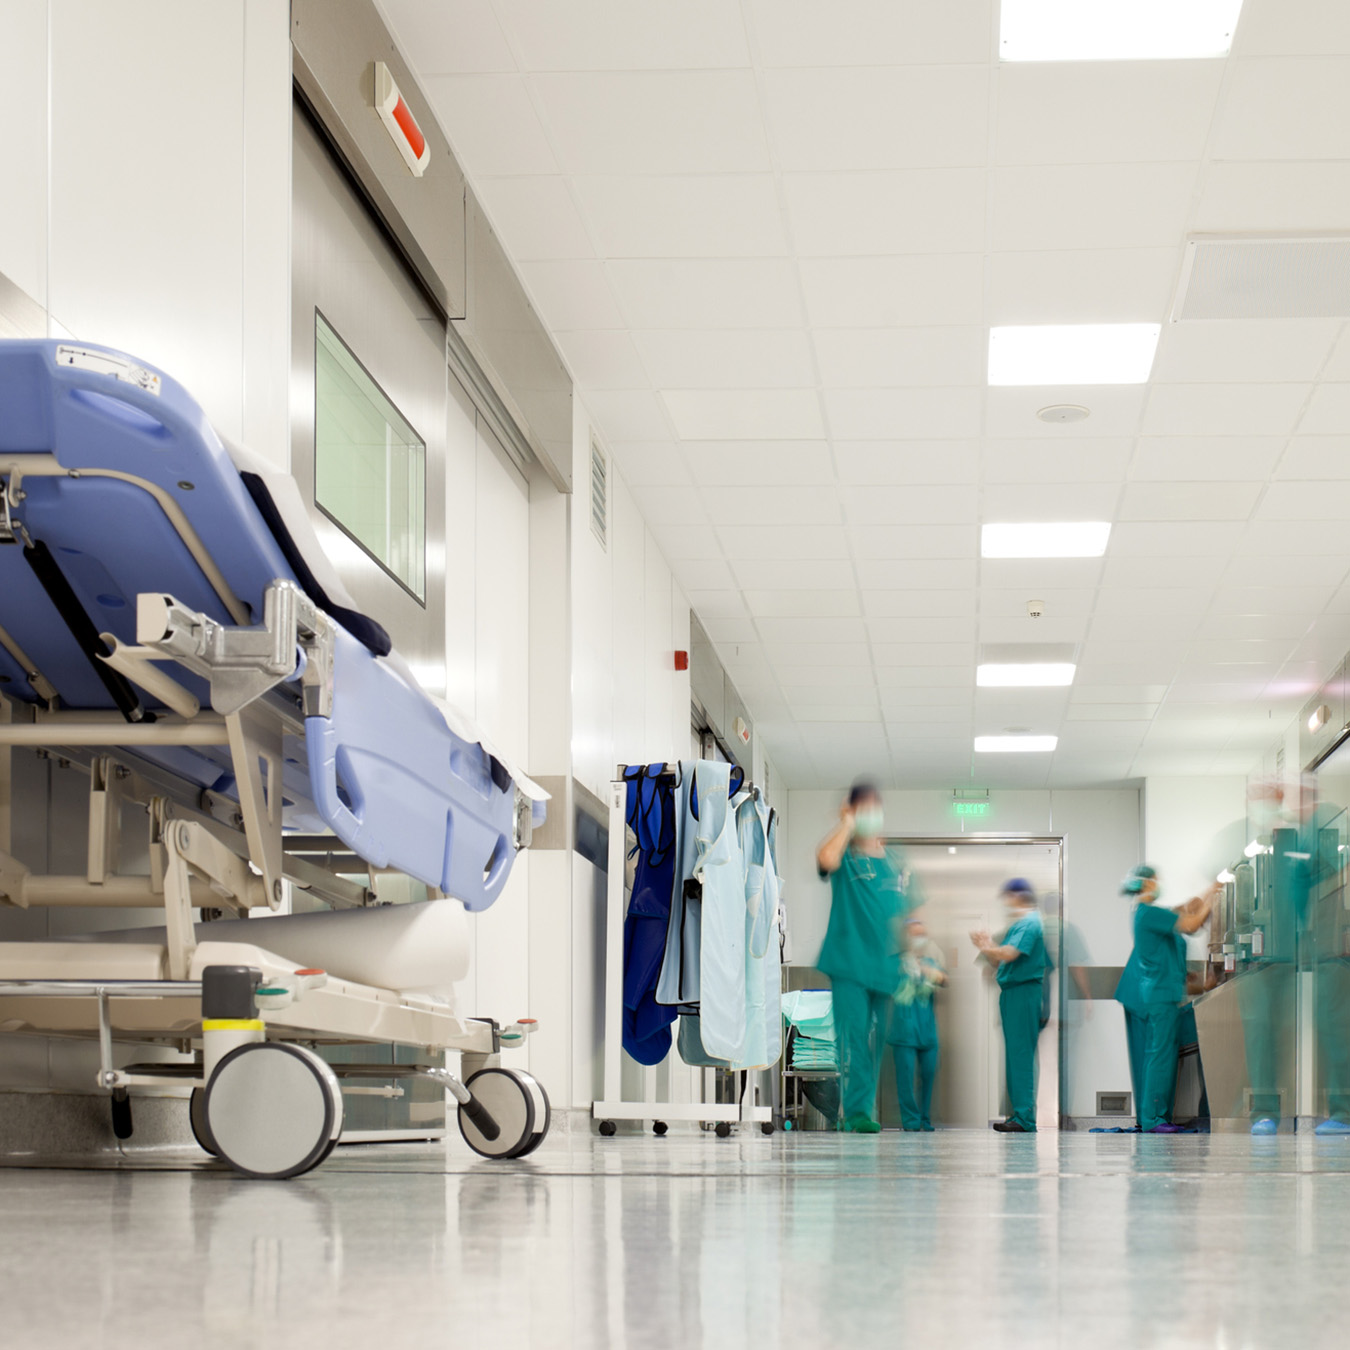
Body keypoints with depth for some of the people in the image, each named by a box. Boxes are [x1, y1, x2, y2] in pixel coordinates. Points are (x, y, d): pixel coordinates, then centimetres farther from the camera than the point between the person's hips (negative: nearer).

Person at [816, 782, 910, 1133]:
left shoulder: (894, 860, 16)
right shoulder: (846, 855, 1)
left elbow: (904, 911, 21)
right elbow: (825, 859, -24)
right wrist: (847, 825, -10)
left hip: (883, 963, 5)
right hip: (849, 960, -5)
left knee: (875, 1039, 6)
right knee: (853, 1035, -12)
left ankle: (861, 1110, 13)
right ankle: (857, 1111, -12)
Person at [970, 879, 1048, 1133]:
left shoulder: (1029, 923, -9)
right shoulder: (1017, 924, 21)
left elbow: (1009, 954, -19)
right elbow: (999, 963, 21)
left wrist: (987, 948, -2)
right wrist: (987, 947, 6)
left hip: (1024, 991, -10)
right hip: (1011, 993, 10)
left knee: (1020, 1054, -11)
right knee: (1015, 1055, 10)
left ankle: (1025, 1118, -13)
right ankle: (1019, 1114, 13)